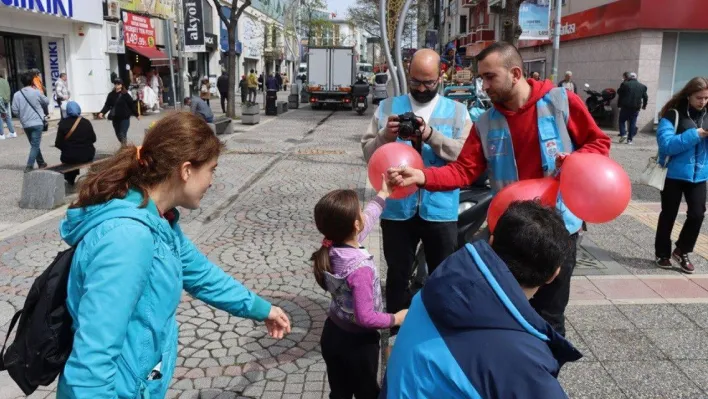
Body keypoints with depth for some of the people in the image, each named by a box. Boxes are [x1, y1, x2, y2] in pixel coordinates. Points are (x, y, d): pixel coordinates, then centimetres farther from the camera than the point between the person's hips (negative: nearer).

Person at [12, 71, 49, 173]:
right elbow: (46, 102, 6)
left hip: (25, 124, 4)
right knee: (35, 145, -3)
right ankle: (29, 166, -14)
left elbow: (15, 111, -1)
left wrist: (23, 114, 16)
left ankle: (41, 163, 27)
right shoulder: (36, 92, -8)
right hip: (37, 123, -4)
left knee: (34, 144, 18)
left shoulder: (17, 94, -2)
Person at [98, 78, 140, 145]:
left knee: (122, 134, -10)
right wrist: (102, 112, -15)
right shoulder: (111, 95, 3)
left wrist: (137, 114, 3)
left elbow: (131, 105, -3)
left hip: (124, 117, -5)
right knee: (118, 134, 14)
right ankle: (124, 145, 38)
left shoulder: (125, 94, -8)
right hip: (115, 118, 5)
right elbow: (107, 105, 1)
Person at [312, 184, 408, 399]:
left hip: (333, 335, 7)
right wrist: (396, 318, -13)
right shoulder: (360, 268, -33)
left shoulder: (332, 249, -10)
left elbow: (367, 219, 6)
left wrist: (383, 194, 17)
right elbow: (365, 317, -30)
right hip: (357, 342, -7)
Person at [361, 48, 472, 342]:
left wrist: (432, 136, -24)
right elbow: (368, 152, 1)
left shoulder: (457, 111, 2)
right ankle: (395, 327, 35)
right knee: (397, 274, 16)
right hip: (397, 208, 1)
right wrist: (385, 136, -19)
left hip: (440, 209, 0)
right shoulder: (387, 107, 5)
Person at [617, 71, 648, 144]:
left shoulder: (624, 84, -2)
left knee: (622, 121, 10)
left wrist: (619, 104, 7)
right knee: (632, 123, 5)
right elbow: (645, 97, 13)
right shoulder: (642, 86, 10)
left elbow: (619, 95, -2)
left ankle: (623, 134, -8)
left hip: (625, 107, -3)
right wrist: (644, 105, 26)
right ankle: (629, 139, 4)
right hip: (636, 108, 3)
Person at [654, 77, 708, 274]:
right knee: (668, 215, 8)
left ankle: (681, 251, 20)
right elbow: (666, 144, -20)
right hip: (674, 174, -4)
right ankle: (662, 254, 25)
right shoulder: (673, 115, -10)